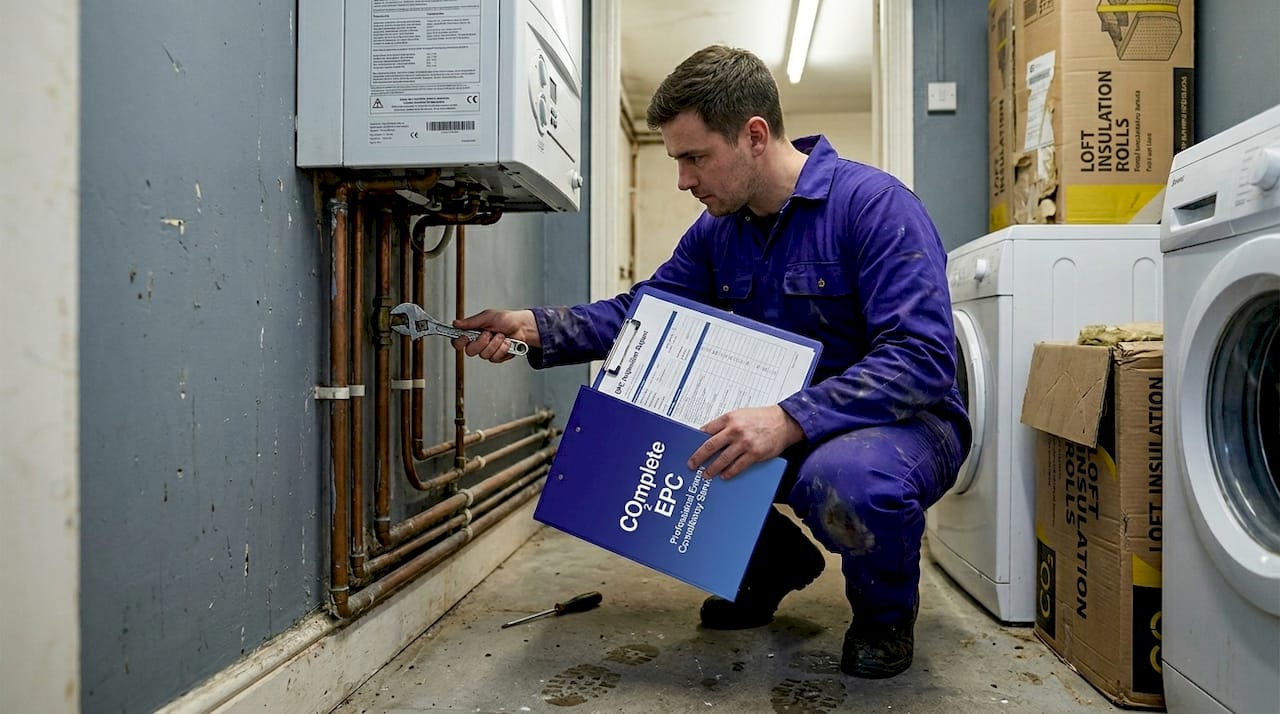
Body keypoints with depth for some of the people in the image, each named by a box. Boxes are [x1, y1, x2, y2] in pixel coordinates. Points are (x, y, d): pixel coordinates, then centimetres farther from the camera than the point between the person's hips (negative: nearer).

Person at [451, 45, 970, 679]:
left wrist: (790, 420, -37)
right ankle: (777, 562, 16)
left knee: (848, 480, -41)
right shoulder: (717, 231, 4)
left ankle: (885, 610, -2)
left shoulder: (874, 203, -19)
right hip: (773, 429, 7)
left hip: (903, 420, -6)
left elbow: (922, 358, -26)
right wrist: (534, 328, -10)